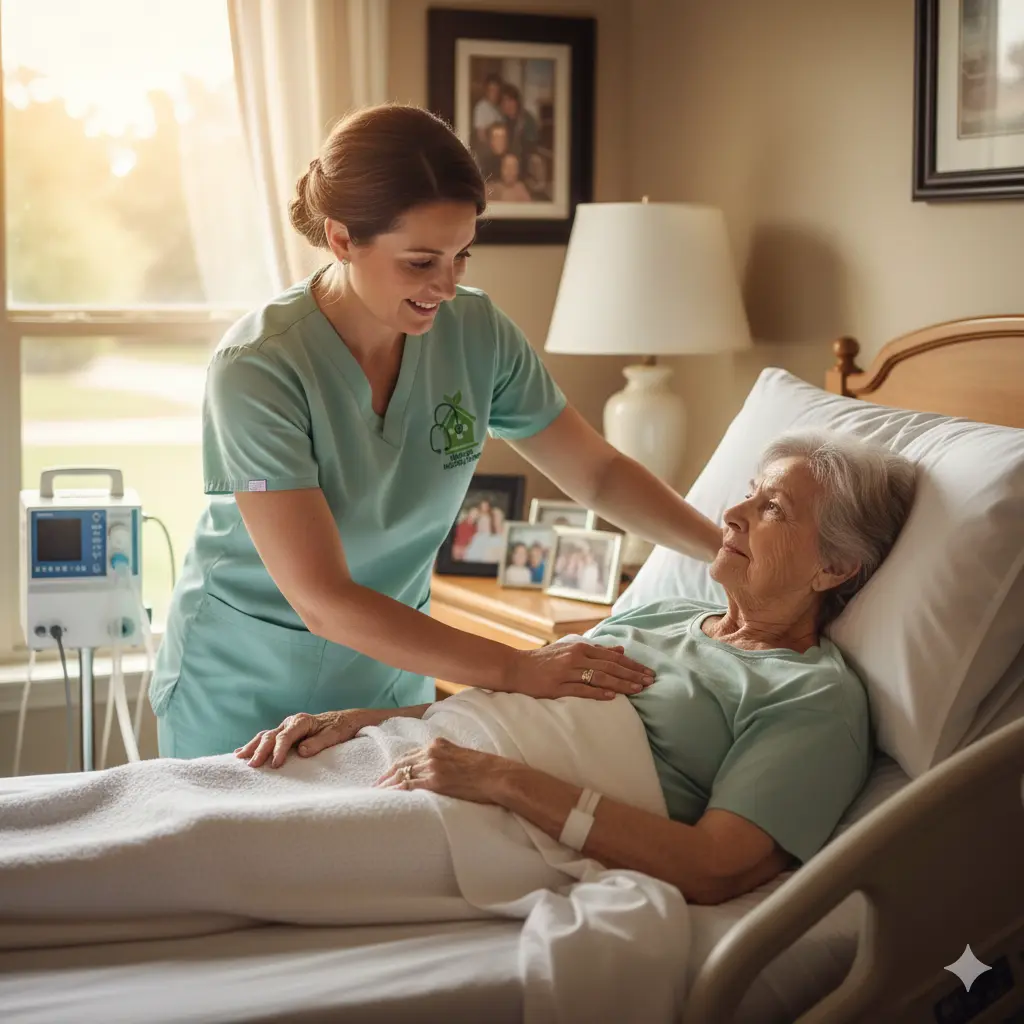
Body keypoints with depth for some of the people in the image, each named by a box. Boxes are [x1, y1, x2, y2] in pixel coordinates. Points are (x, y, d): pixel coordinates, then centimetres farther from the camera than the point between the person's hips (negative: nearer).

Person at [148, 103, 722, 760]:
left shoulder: (476, 332, -11)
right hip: (247, 698, -4)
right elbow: (324, 602, -30)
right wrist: (517, 670, -32)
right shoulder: (258, 368, -27)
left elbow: (600, 473, 1)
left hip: (389, 679, 4)